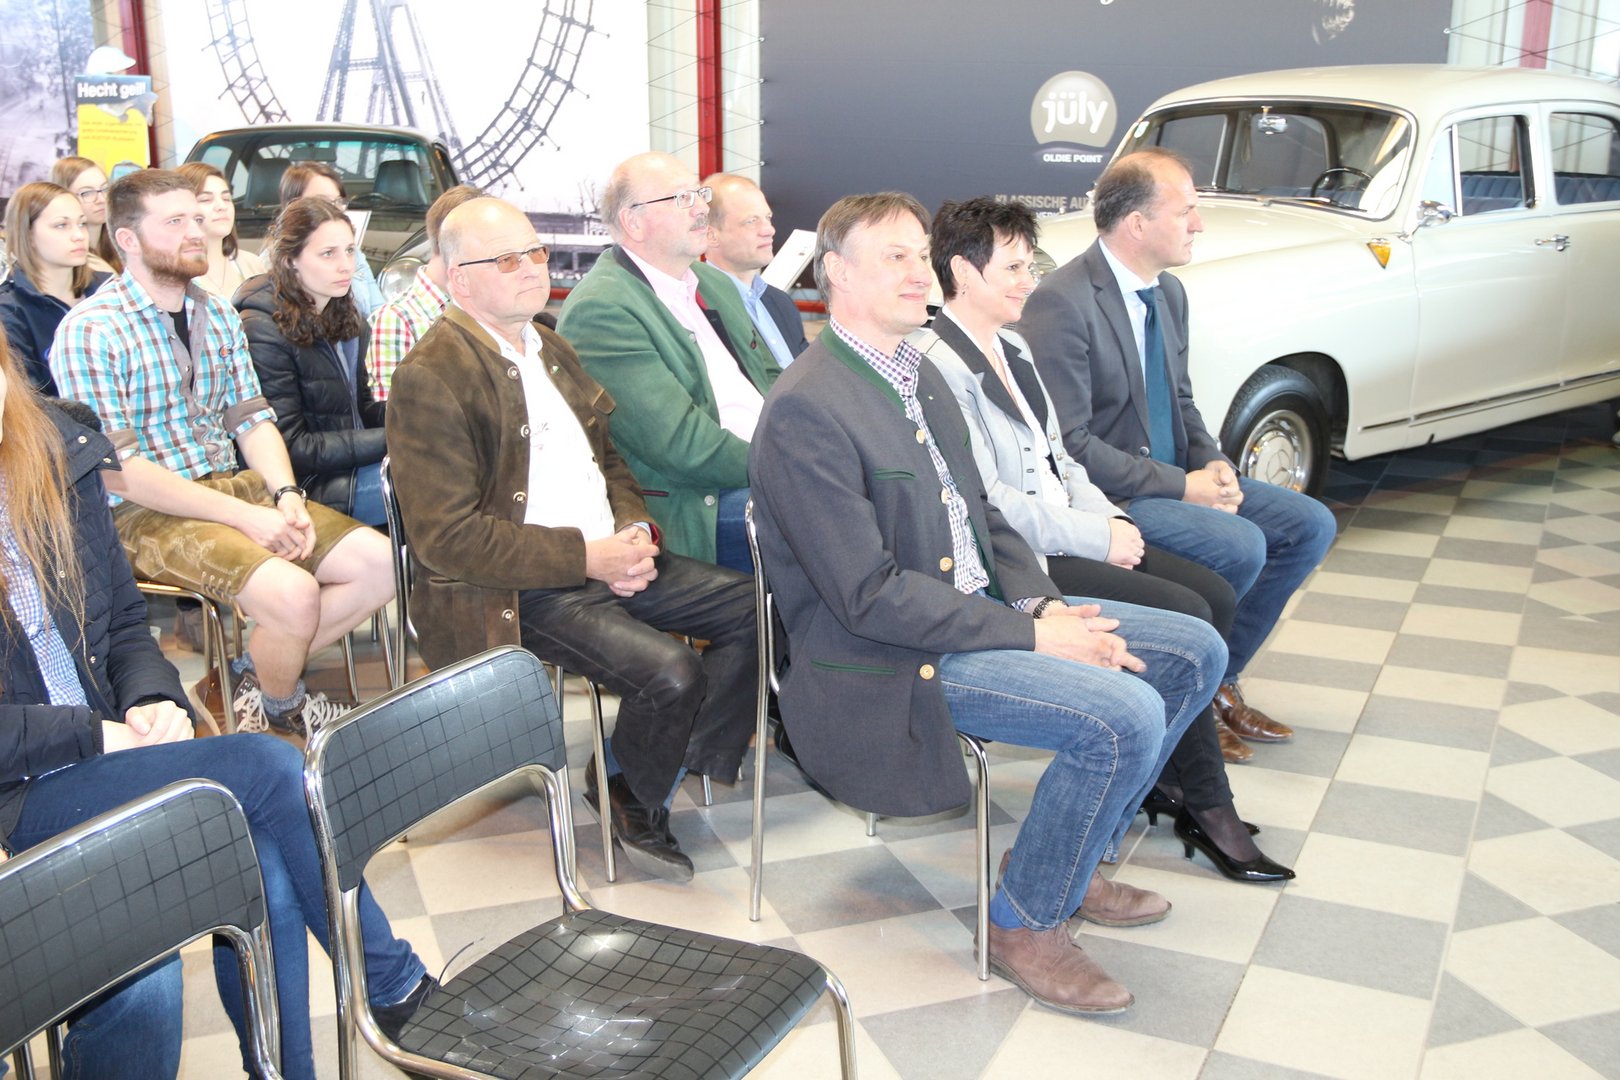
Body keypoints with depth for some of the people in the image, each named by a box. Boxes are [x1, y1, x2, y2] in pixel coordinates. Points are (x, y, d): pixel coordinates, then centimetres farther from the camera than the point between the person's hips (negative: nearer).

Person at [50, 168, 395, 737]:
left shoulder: (218, 315, 12)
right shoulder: (90, 331, -11)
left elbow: (252, 419, 11)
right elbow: (116, 469, -16)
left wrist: (286, 495, -10)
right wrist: (242, 516, -20)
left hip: (234, 485, 7)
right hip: (148, 513, -7)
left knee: (381, 564, -8)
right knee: (292, 593, -30)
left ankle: (259, 673, 9)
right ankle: (280, 701, 3)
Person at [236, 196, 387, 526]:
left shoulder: (344, 316, 12)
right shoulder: (263, 331, -13)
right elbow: (290, 448, -16)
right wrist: (392, 439, -19)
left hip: (354, 461, 8)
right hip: (312, 486, -8)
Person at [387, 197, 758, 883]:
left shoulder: (550, 349, 15)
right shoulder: (429, 380, -13)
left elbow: (609, 456, 21)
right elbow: (447, 537, -18)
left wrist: (634, 531, -2)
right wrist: (585, 556, -20)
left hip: (607, 557, 8)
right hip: (515, 593, -8)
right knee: (669, 671, -27)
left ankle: (681, 761, 10)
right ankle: (631, 801, 5)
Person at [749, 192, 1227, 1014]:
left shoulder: (919, 372, 10)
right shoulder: (806, 409, -20)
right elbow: (871, 598, -23)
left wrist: (1043, 603, -3)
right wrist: (1031, 635, -20)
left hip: (978, 608, 10)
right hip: (883, 664, -10)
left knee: (1195, 652, 6)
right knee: (1125, 714, -24)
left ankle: (1071, 861, 19)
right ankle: (1024, 923, -1)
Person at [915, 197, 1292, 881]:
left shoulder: (1011, 347, 17)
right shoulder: (935, 363, -14)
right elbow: (984, 501, -19)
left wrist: (1106, 516, 1)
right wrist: (1096, 536, -15)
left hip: (1066, 535, 10)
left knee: (1215, 595, -4)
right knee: (1185, 616, -18)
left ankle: (1162, 771, 6)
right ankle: (1206, 804, -3)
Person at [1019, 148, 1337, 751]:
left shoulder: (1169, 293, 9)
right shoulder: (1061, 305, -20)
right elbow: (1068, 444, -23)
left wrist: (1214, 463, -2)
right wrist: (1182, 486, -21)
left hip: (1178, 476, 10)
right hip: (1104, 496, -9)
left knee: (1310, 525, 2)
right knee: (1241, 545, -27)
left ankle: (1217, 679, 11)